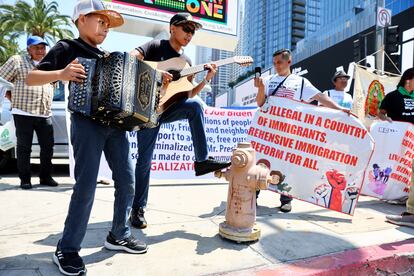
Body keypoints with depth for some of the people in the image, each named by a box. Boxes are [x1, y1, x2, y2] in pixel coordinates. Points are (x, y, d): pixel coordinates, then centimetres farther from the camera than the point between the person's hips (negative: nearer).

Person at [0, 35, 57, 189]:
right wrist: (13, 100, 2)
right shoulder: (17, 61, 3)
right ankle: (25, 179, 12)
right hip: (23, 113, -4)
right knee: (24, 147, 3)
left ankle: (45, 176, 18)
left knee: (48, 146, 5)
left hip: (45, 114, 4)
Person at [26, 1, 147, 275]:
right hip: (87, 121, -6)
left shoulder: (107, 57, 22)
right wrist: (60, 73, -19)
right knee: (86, 185, -10)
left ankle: (119, 235, 20)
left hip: (115, 123, 6)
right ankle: (67, 249, 6)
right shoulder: (67, 48, 6)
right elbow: (31, 78, 0)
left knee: (127, 181, 4)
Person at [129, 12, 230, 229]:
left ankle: (202, 160, -21)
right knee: (144, 159, -3)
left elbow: (188, 94, 9)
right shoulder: (157, 46, -2)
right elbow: (132, 56, -19)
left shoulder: (186, 61, 13)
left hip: (169, 107, 5)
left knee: (194, 105, -26)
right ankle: (137, 209, 12)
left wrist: (207, 79, -4)